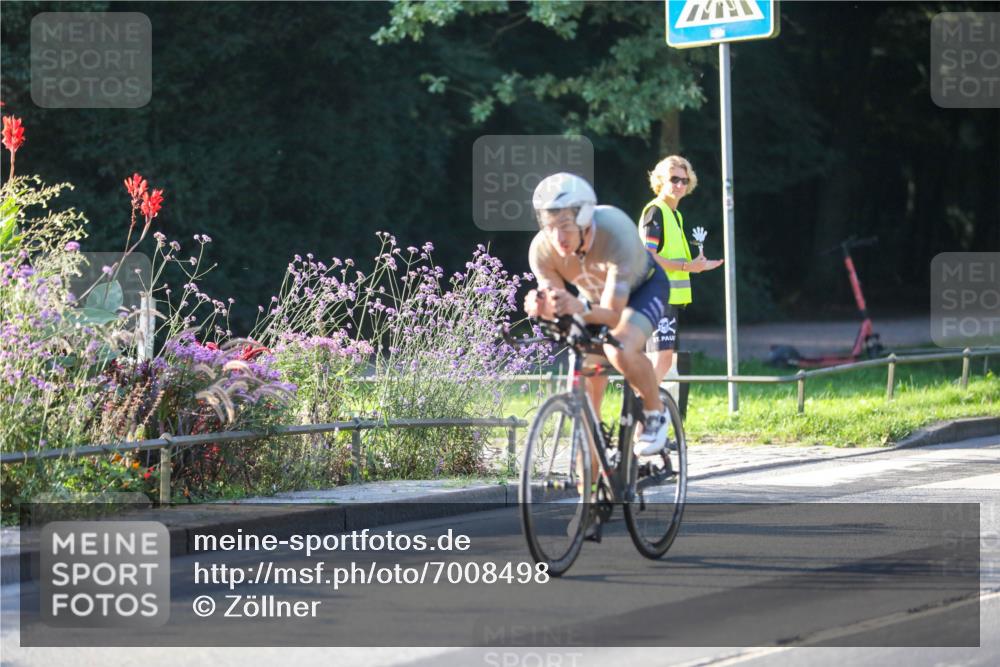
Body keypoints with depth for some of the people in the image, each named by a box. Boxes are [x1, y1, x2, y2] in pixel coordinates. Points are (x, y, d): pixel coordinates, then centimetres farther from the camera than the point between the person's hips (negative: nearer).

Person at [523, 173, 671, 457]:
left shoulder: (615, 232, -42)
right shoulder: (542, 250, -30)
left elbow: (613, 314, -41)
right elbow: (560, 313, -24)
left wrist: (580, 308, -63)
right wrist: (542, 308, -48)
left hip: (642, 288, -5)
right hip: (594, 297, 5)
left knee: (621, 350, -34)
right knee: (585, 395, -1)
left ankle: (655, 415, -7)